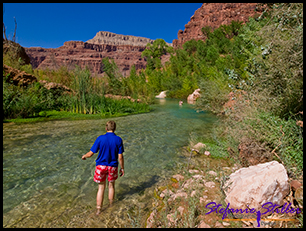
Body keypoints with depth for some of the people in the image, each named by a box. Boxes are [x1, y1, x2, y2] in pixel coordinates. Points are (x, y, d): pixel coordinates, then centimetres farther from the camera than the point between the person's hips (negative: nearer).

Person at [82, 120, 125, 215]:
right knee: (111, 186, 22)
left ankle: (98, 210, 25)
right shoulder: (118, 139, -12)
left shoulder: (100, 138, -14)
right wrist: (122, 168, 3)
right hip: (113, 166, 1)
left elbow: (91, 153, -9)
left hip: (101, 166, 0)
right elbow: (120, 157, -11)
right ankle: (111, 206, 39)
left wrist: (84, 156, 13)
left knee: (101, 188, 16)